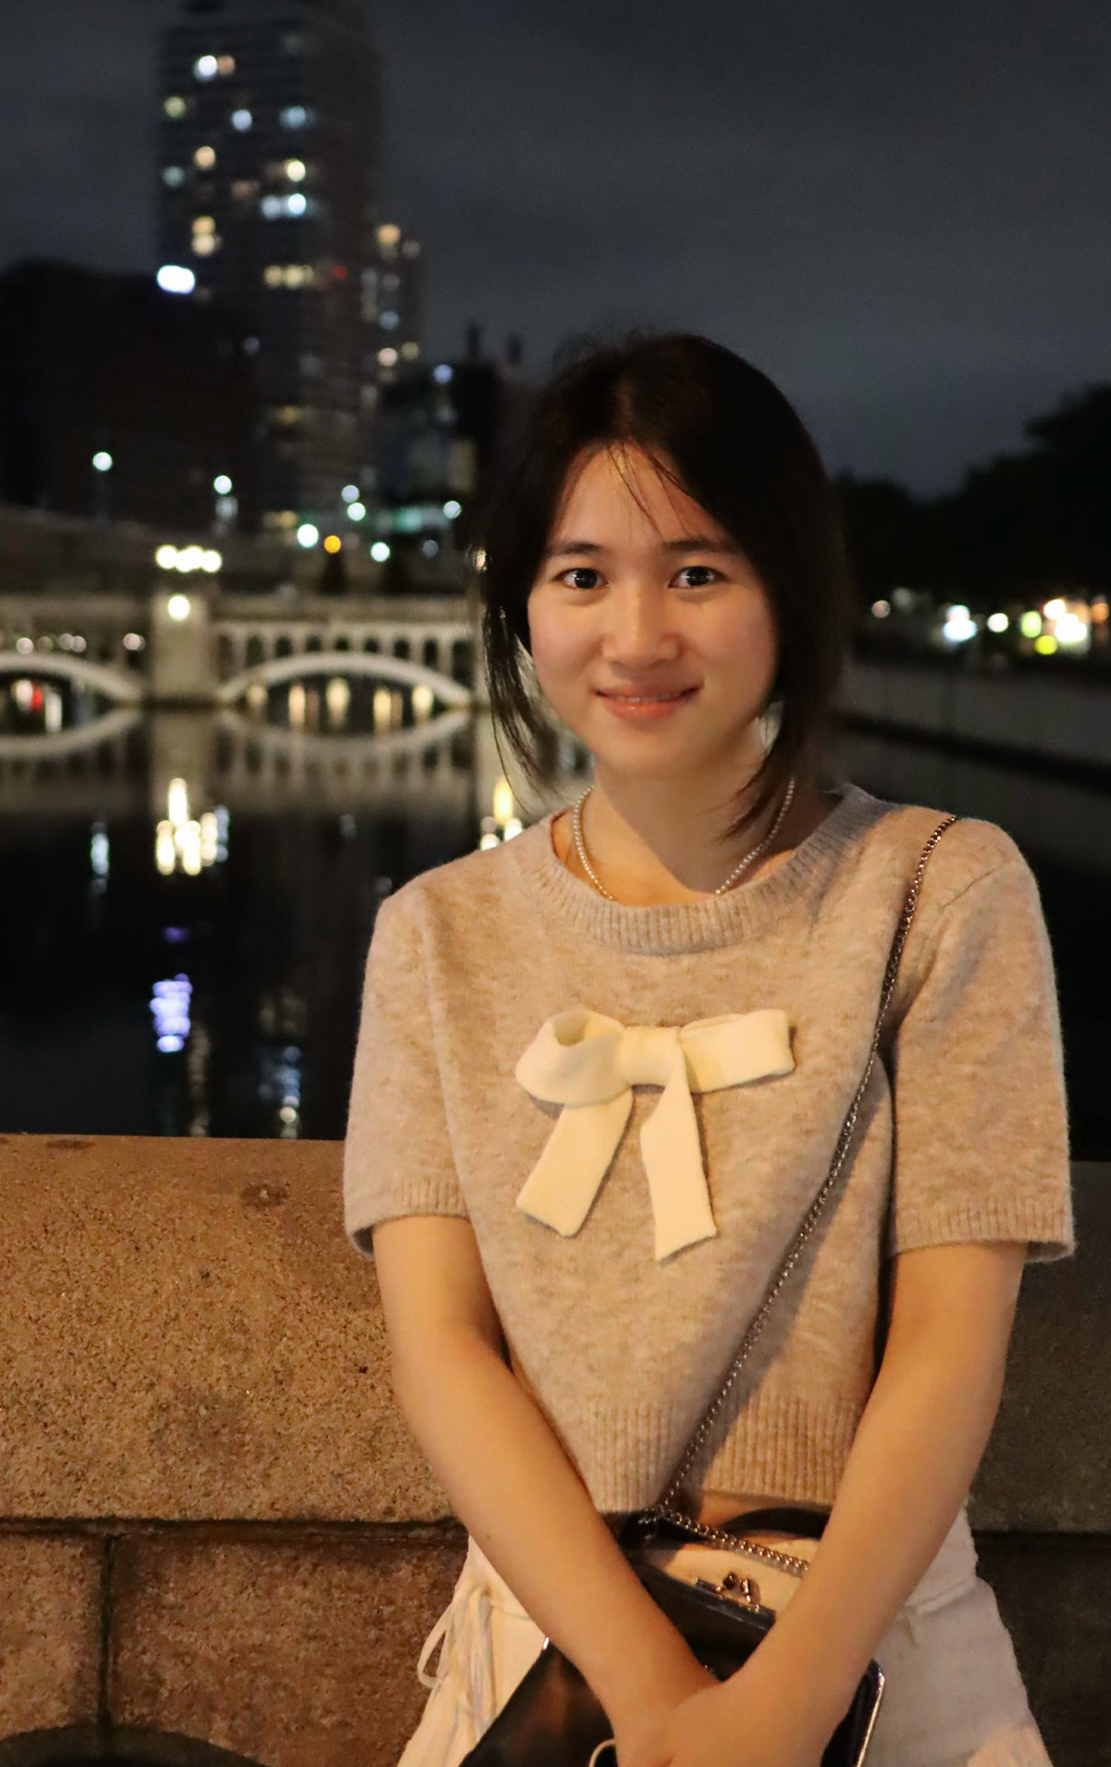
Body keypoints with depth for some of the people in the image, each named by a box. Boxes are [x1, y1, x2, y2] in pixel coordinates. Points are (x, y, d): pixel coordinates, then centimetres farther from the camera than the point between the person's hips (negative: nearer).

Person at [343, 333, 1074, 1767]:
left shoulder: (943, 892, -4)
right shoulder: (441, 936, 2)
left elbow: (949, 1344, -9)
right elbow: (439, 1340, -6)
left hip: (870, 1642, -1)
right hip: (551, 1638, 2)